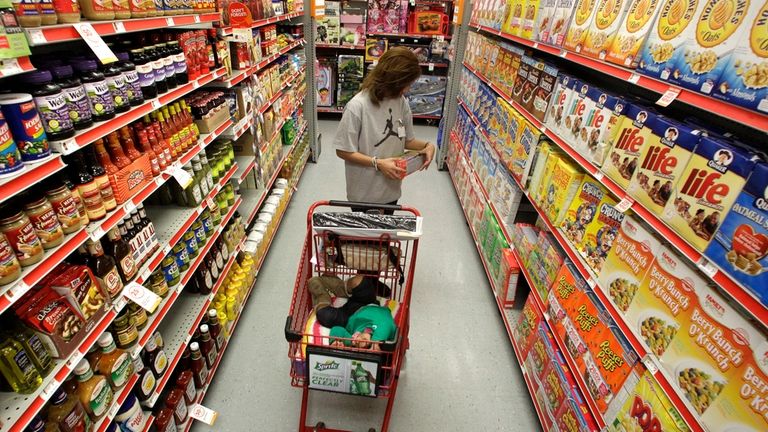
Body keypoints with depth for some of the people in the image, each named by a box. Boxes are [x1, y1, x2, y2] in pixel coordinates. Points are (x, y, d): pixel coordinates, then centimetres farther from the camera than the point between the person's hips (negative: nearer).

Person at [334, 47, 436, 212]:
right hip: (364, 193, -5)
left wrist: (427, 145, -12)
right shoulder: (357, 107, -22)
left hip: (391, 190, 5)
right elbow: (343, 151, -17)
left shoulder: (401, 102, -5)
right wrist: (378, 163, -25)